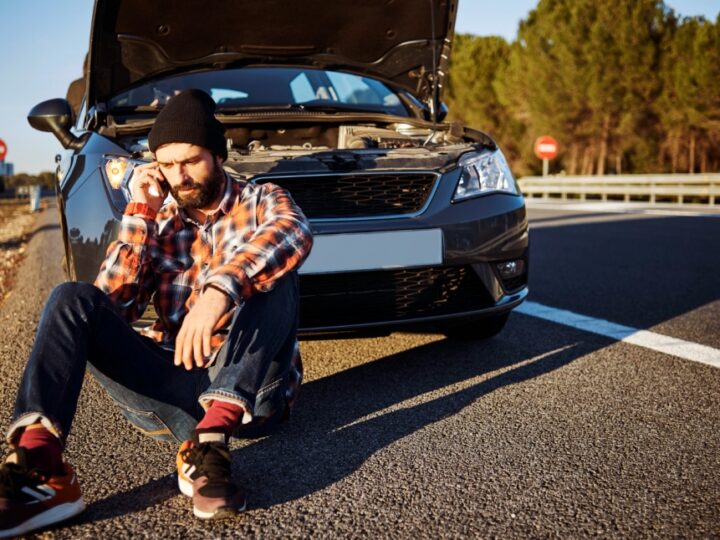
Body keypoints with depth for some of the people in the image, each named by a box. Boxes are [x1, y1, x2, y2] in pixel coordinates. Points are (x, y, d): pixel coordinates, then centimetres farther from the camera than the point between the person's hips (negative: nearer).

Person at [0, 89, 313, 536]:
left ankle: (208, 441, -37)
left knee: (270, 272, -27)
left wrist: (220, 291, -40)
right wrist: (140, 214, -2)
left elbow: (294, 234, -22)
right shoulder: (159, 222, 15)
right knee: (74, 300, -15)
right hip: (173, 388, 3)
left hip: (251, 391, -3)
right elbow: (113, 306, 3)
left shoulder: (262, 201, 5)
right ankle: (37, 469, -33)